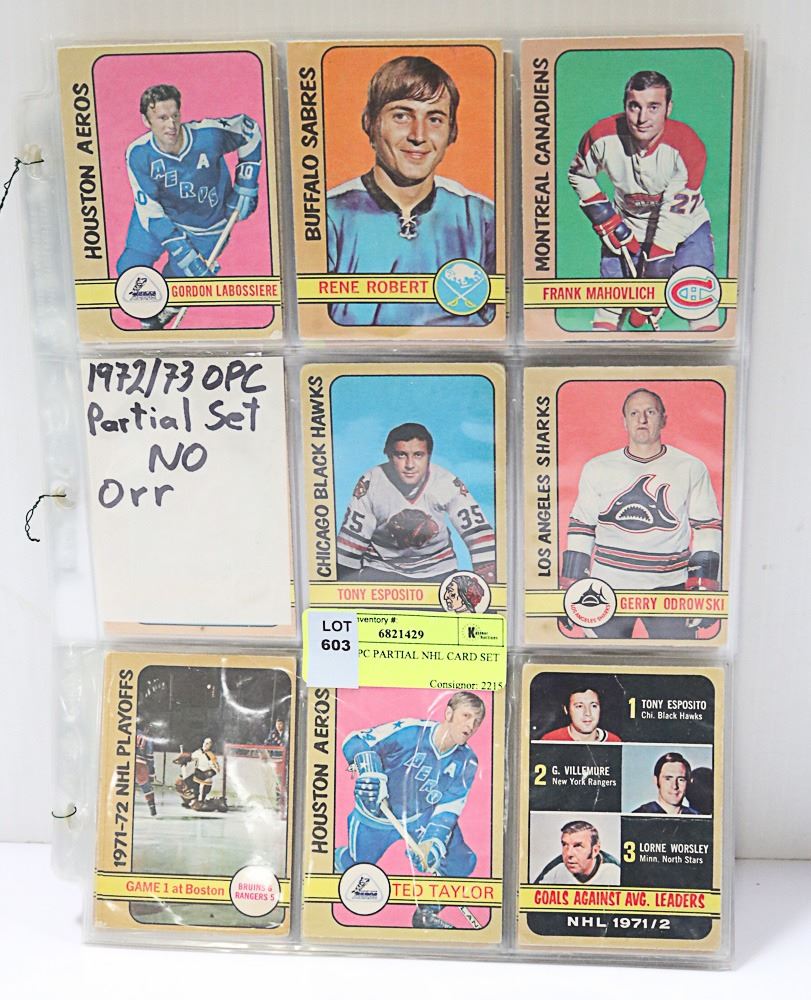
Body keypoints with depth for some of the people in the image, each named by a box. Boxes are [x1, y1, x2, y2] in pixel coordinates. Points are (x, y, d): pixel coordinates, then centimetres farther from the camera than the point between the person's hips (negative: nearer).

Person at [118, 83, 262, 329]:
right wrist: (182, 251, -30)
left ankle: (167, 309, 36)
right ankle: (149, 322, 25)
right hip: (159, 217, 1)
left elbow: (249, 128, -8)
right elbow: (150, 212, -20)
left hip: (206, 227, -1)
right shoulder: (138, 154, -24)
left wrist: (245, 185, -7)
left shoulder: (209, 134, -28)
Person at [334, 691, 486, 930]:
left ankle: (427, 912, 14)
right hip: (376, 814, -3)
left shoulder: (466, 762, -12)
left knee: (460, 862, -10)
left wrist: (434, 843, -30)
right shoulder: (409, 731, -27)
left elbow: (448, 808, -15)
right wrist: (370, 772, -42)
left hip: (422, 817, 3)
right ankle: (335, 859, 42)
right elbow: (356, 741, -25)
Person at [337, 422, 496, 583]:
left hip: (437, 570, 1)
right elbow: (352, 536, -10)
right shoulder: (370, 484, -17)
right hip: (380, 568, 0)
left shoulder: (448, 484, -15)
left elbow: (478, 531, -14)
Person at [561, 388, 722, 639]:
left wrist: (702, 589, -4)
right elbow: (581, 527, 11)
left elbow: (706, 528, 5)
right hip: (607, 587, 1)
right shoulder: (597, 469, 8)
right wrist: (572, 590, 6)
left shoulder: (691, 469, 5)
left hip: (669, 587, -1)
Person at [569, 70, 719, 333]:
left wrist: (655, 272, -31)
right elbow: (578, 174, 2)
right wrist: (604, 217, -8)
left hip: (686, 226, -2)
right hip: (626, 228, 2)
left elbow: (674, 216, -28)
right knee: (610, 301, 0)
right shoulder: (603, 136, -19)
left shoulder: (688, 146, -26)